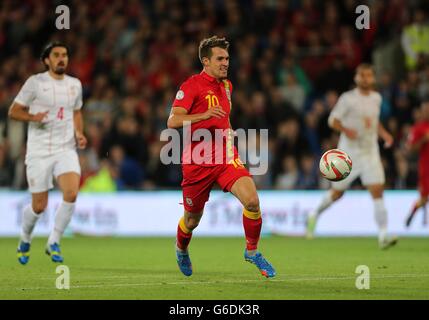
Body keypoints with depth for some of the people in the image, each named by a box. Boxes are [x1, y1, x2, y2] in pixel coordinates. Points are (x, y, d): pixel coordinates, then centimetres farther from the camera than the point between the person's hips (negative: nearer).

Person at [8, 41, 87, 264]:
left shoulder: (75, 85, 9)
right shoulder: (35, 82, -4)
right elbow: (13, 112, -1)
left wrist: (79, 134, 6)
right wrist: (33, 117, -20)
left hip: (66, 150, 3)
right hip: (39, 152, -3)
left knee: (71, 193, -22)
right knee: (39, 206, 0)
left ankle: (53, 242, -6)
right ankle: (25, 239, 31)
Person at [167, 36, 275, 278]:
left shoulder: (226, 85, 13)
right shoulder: (193, 85, -10)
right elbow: (173, 121, -21)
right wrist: (204, 115, -32)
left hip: (225, 157, 5)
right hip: (197, 162, -5)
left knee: (252, 200, -19)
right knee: (192, 220, 9)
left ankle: (252, 251, 1)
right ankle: (181, 250, 44)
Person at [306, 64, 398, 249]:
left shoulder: (376, 98, 9)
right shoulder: (348, 98, -8)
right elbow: (332, 120, -7)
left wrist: (384, 134, 8)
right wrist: (346, 130, -26)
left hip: (370, 152, 3)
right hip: (349, 152, -3)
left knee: (377, 191, -12)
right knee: (337, 192, 8)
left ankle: (383, 236, -16)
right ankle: (315, 215, 38)